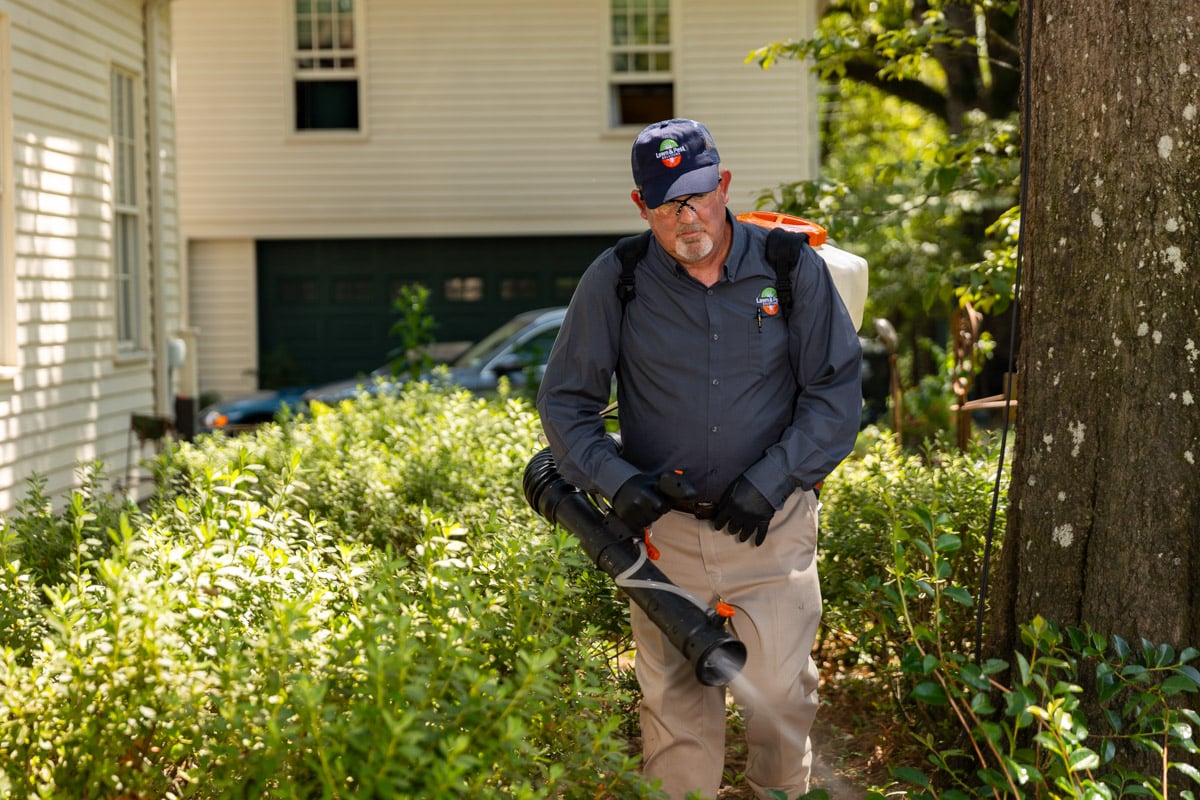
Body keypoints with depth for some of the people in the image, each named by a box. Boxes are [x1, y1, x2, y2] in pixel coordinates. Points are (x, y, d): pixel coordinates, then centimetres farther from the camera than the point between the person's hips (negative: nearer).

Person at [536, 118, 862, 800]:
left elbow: (837, 391, -1)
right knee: (675, 704, 8)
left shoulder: (794, 269, -4)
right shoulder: (614, 282, -4)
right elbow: (566, 400, 4)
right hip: (663, 526, 1)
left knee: (780, 693, 4)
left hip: (772, 523, 0)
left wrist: (771, 481, -11)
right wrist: (614, 479, -12)